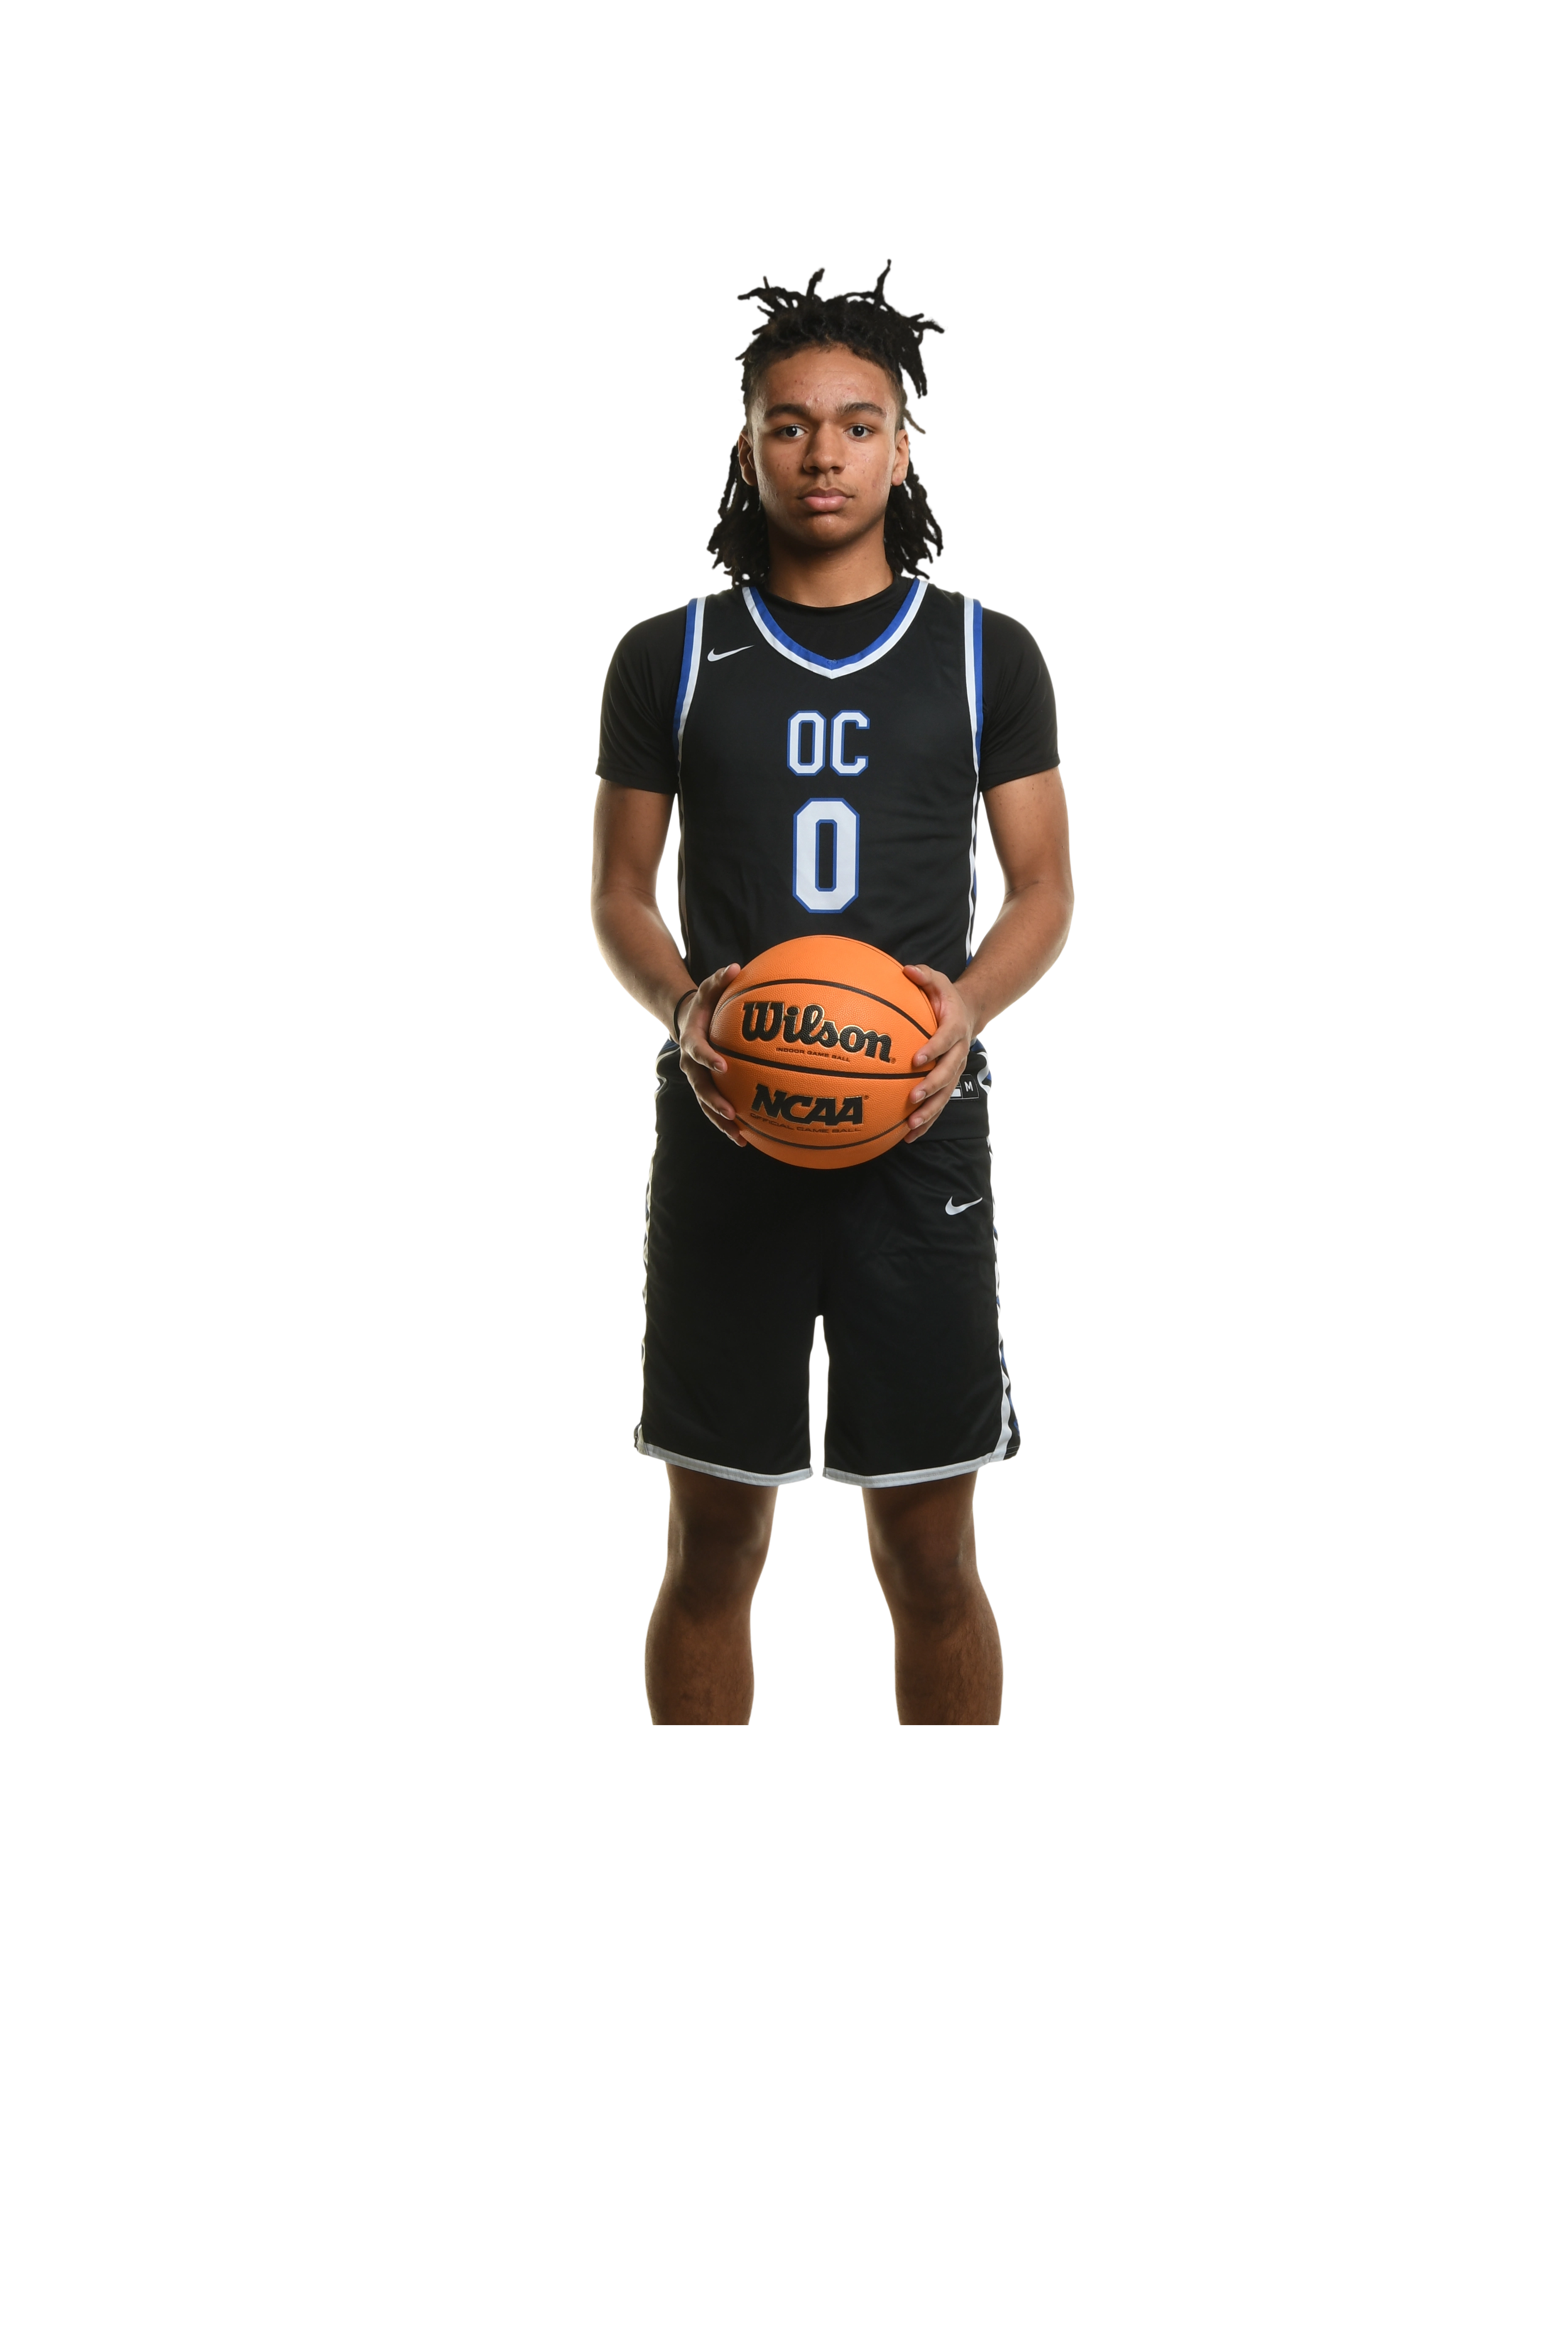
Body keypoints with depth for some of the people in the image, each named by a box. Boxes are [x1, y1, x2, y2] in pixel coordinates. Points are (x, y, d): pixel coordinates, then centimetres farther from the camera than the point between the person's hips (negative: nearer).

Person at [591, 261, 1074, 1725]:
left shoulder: (988, 655, 7)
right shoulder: (668, 658, 7)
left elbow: (1043, 888, 8)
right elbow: (619, 890, 9)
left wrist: (969, 1004, -14)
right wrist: (681, 1010, -13)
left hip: (917, 1129, 0)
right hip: (723, 1129, 1)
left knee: (931, 1557, 3)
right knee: (712, 1547, 6)